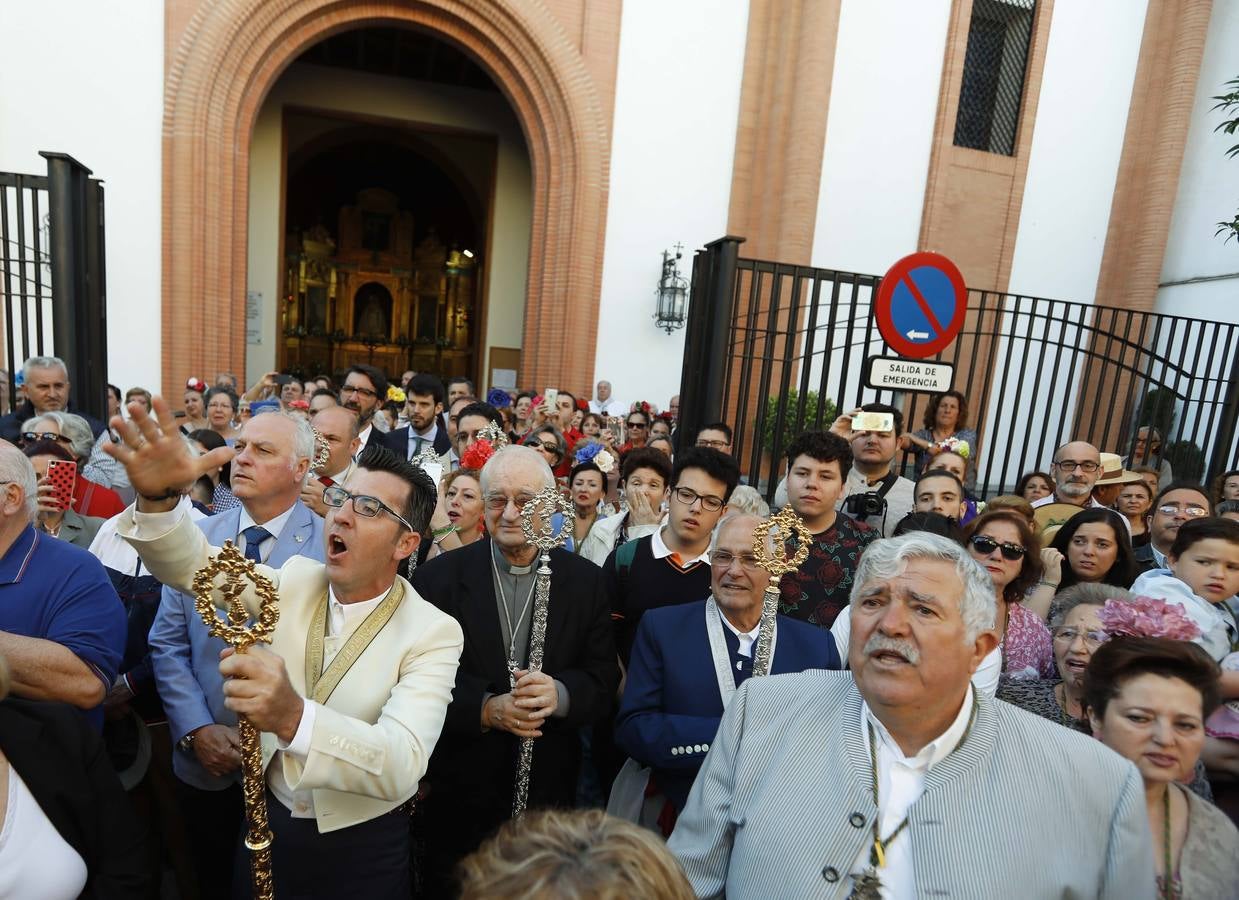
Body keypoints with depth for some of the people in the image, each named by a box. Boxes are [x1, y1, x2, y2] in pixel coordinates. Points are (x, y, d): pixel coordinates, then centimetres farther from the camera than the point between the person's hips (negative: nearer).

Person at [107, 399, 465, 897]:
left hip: (361, 848, -3)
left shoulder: (433, 633, -23)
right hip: (267, 821, 4)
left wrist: (292, 716, -51)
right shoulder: (297, 580, -6)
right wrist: (157, 497, -35)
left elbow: (401, 765, -35)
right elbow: (193, 561, -14)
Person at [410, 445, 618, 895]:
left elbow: (604, 680, -6)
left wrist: (560, 694, -25)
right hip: (458, 791, -1)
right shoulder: (438, 576, -8)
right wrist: (485, 709, -25)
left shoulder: (585, 580, -5)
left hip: (549, 791, 1)